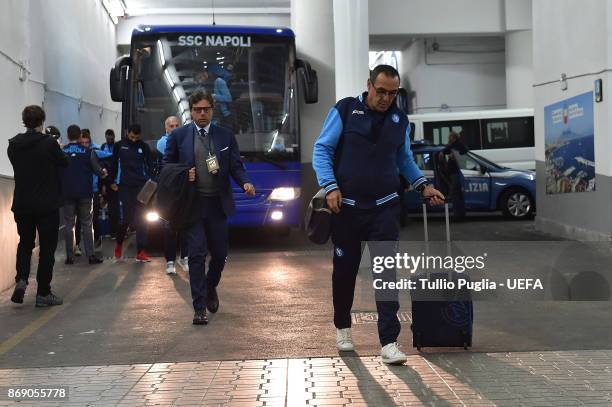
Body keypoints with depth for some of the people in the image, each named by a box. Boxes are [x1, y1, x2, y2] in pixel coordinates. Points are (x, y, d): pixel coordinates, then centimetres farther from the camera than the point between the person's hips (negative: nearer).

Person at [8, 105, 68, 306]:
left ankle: (21, 279, -2)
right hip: (47, 205, -4)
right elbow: (64, 162, 0)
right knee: (47, 247, 6)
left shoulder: (13, 145, -1)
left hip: (22, 205, 4)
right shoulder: (49, 143, -15)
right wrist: (57, 148, 21)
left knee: (25, 243, 20)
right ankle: (43, 293, 8)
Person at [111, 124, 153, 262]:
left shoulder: (144, 146, 4)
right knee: (127, 217, -3)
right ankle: (119, 242, 25)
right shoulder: (119, 146, 3)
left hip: (141, 186, 1)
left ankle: (141, 252, 1)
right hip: (125, 186, -1)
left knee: (141, 219, -1)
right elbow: (114, 164, 10)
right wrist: (113, 181, 7)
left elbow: (150, 165, 7)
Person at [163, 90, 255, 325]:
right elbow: (166, 166, 9)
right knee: (197, 255, -5)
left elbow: (236, 166, 5)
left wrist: (245, 183, -15)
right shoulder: (178, 136, 4)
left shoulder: (226, 137, 7)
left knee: (220, 253, 9)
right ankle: (200, 308, 0)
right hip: (192, 204, -2)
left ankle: (210, 288, 39)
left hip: (218, 204, 2)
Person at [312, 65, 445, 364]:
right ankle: (342, 328, 34)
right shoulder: (345, 110, -3)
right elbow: (322, 149, -4)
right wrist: (330, 186, -16)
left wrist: (422, 185, 4)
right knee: (345, 269, 11)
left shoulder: (399, 120, 8)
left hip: (384, 207, 2)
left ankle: (389, 342, -10)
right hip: (346, 206, -2)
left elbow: (405, 159, 19)